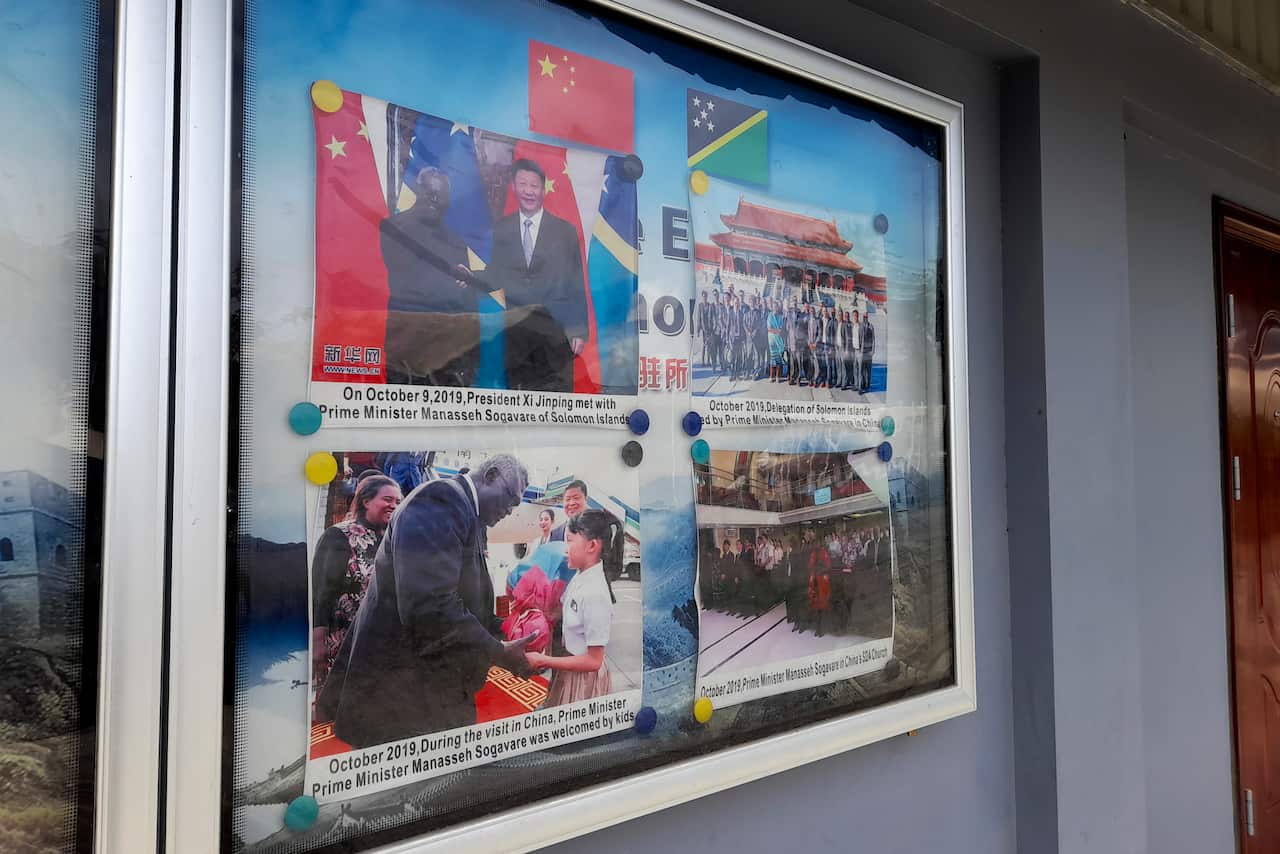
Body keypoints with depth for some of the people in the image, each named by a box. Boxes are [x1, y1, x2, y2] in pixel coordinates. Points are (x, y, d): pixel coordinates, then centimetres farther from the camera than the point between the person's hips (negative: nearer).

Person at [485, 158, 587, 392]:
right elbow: (493, 276, 12)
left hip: (555, 331, -1)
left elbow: (577, 285, 5)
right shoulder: (500, 230, 10)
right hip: (513, 329, 1)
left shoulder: (566, 231, 6)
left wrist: (579, 331, 0)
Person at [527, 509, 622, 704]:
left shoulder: (595, 594, -27)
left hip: (584, 677, -7)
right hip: (569, 671, 7)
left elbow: (593, 661, -22)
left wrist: (544, 661, -19)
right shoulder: (580, 577, -4)